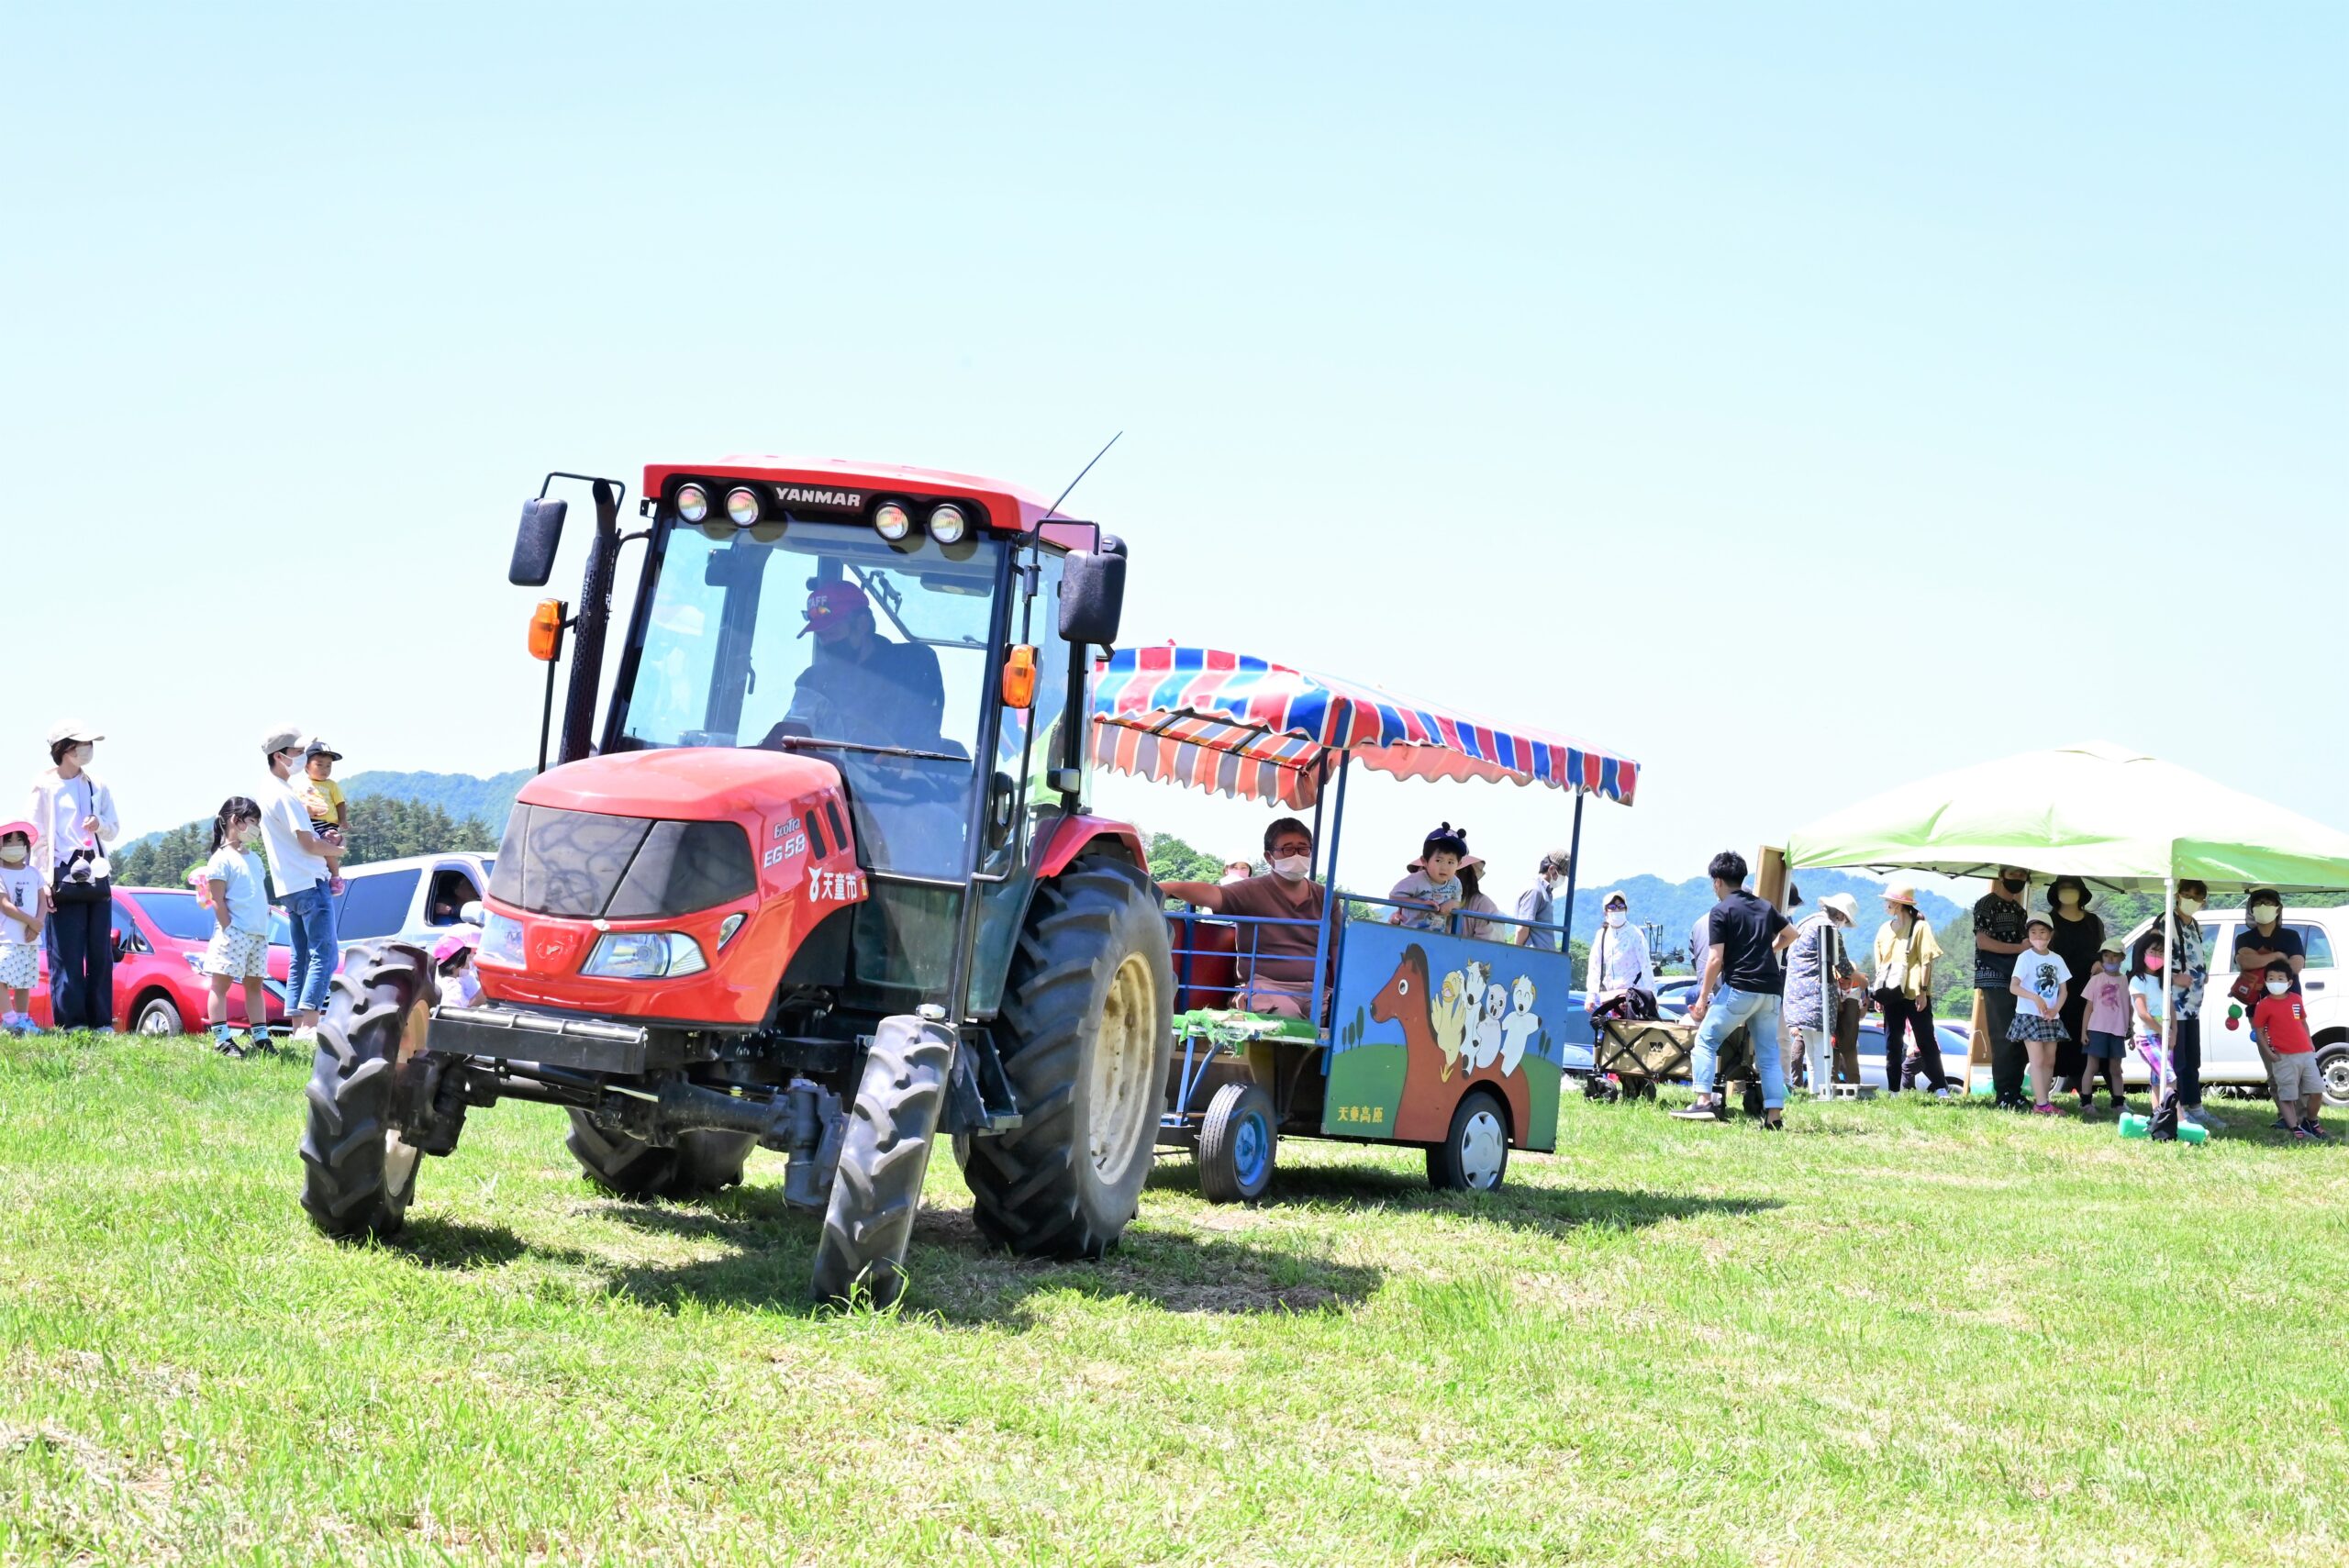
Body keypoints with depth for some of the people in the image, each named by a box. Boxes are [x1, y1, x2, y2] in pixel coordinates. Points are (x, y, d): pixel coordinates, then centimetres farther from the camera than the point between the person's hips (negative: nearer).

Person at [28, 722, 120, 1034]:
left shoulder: (97, 785, 14)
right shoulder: (44, 786, 1)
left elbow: (114, 829, 18)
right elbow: (36, 836, -2)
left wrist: (100, 824, -6)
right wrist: (44, 879, -10)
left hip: (96, 876, 4)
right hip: (63, 876, -4)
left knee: (100, 953, 2)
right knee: (66, 955, -6)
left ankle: (101, 1022, 5)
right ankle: (71, 1022, -4)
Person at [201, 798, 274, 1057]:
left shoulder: (253, 859, 18)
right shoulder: (222, 859, -7)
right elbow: (218, 900, -11)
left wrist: (264, 922, 13)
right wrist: (229, 930, -16)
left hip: (258, 935, 8)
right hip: (234, 934, -8)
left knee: (255, 985, 12)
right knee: (221, 984, -6)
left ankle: (260, 1037, 16)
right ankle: (221, 1038, -9)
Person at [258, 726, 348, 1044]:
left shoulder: (265, 792, 16)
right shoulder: (285, 795, -15)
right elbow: (308, 843, -16)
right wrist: (337, 851, 1)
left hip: (289, 886, 10)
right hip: (310, 883, -10)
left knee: (301, 958, 12)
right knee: (324, 955, -11)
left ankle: (298, 1026, 10)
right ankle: (309, 1026, -19)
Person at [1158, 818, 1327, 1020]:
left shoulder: (1324, 898, 17)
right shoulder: (1253, 892, 5)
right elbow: (1212, 895, -13)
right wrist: (1171, 887, -34)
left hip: (1316, 989, 3)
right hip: (1268, 986, -3)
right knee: (1285, 1013, -37)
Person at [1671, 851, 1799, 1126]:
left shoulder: (1721, 912, -4)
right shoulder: (1765, 907, 15)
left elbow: (1715, 960, -9)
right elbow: (1790, 935, 30)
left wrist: (1703, 997, -4)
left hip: (1739, 987, -6)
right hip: (1770, 990, 6)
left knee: (1706, 1041, 3)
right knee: (1768, 1053, 8)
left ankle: (1704, 1102, -9)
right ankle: (1775, 1114, 0)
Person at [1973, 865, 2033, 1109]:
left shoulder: (2019, 910, 20)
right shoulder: (1986, 904, -2)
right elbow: (1983, 941, -13)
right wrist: (2020, 947, -17)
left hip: (2018, 981, 7)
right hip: (1996, 981, -7)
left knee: (2022, 1039, 3)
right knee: (2004, 1039, -10)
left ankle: (2015, 1092, 9)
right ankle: (2003, 1096, -7)